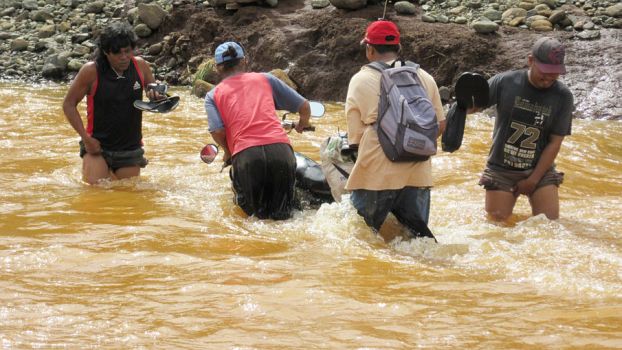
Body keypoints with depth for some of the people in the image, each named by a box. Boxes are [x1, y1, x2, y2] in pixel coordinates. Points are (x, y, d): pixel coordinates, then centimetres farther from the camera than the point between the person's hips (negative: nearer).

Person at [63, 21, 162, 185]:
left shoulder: (141, 66, -4)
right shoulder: (91, 71, -13)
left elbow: (155, 90, 14)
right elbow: (69, 104, -6)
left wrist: (155, 96, -12)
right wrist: (86, 138, -13)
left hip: (130, 148, 3)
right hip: (97, 146, -3)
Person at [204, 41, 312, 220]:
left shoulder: (213, 95, 16)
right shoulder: (265, 79, 20)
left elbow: (217, 132, 0)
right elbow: (304, 106, 19)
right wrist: (302, 125, 42)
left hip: (245, 156, -1)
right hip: (280, 150, 1)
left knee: (255, 216, 13)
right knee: (282, 216, 11)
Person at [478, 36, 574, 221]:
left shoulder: (563, 97, -8)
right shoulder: (504, 82, -9)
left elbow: (555, 142, -6)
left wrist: (533, 180, -9)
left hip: (539, 170, 1)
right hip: (501, 170, -1)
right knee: (497, 221, -3)